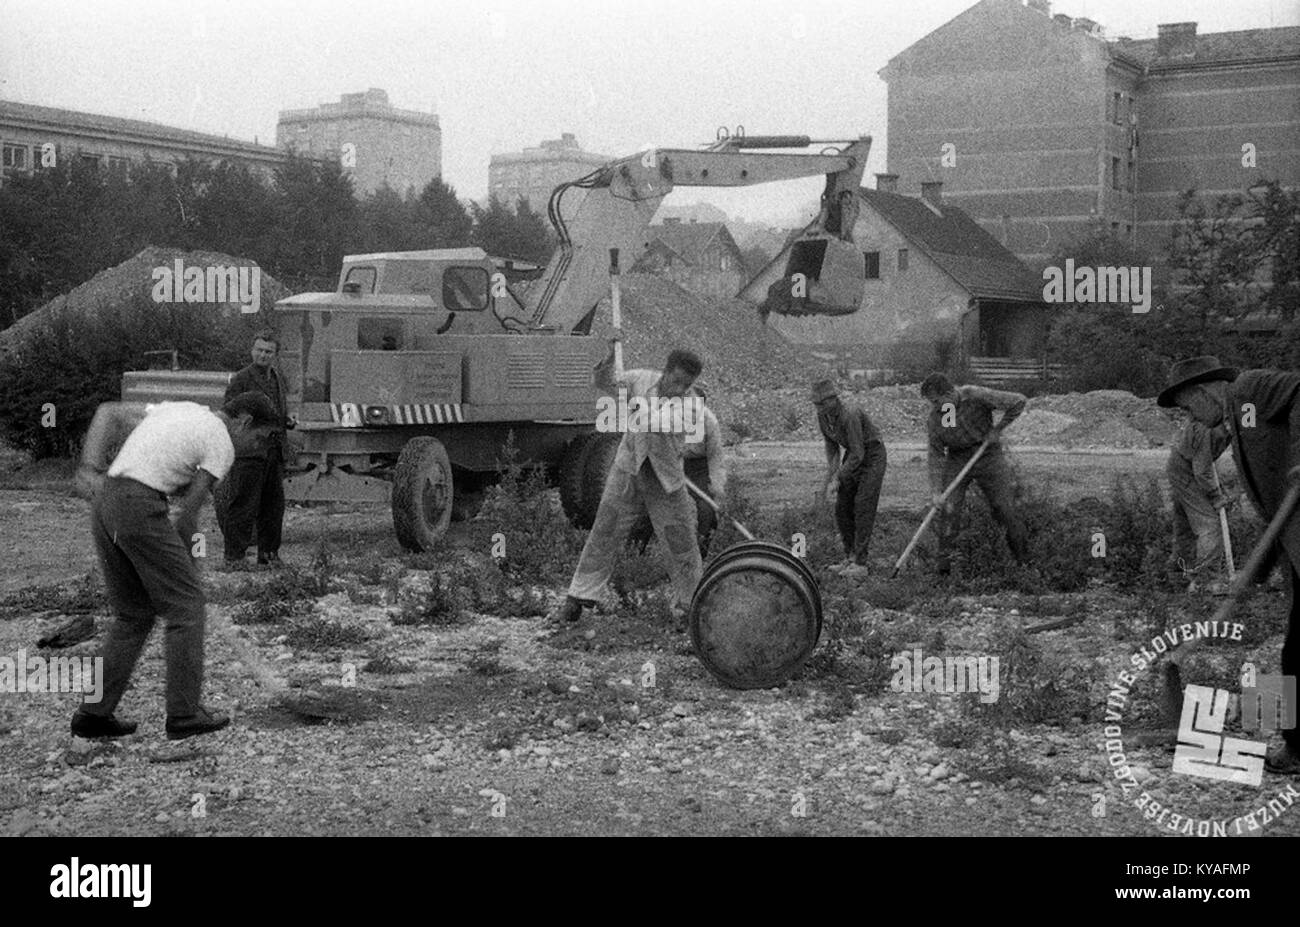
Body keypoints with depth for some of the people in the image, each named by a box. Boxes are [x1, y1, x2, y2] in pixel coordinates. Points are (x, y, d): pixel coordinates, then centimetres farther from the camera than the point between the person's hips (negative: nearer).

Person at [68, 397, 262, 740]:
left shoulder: (180, 409, 23)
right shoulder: (222, 446, 0)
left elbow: (107, 412, 17)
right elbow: (189, 512, -3)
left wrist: (89, 467, 6)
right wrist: (184, 563, 8)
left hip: (103, 503, 8)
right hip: (140, 508, -8)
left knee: (135, 614, 16)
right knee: (185, 605, 3)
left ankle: (95, 714, 15)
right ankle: (184, 715, 4)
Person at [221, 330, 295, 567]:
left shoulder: (278, 379, 18)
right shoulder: (241, 379, -4)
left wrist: (288, 421, 9)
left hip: (275, 451, 7)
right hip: (249, 451, -7)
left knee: (274, 504, 10)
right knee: (243, 505, -5)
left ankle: (269, 552, 20)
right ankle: (234, 555, 1)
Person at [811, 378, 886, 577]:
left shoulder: (850, 414, -31)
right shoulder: (822, 417, -7)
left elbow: (858, 454, -29)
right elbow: (832, 449, 2)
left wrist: (837, 479, -26)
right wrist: (831, 478, -9)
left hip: (872, 455, -8)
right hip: (853, 455, 8)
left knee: (863, 508, -13)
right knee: (842, 508, 3)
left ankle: (860, 563, -13)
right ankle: (851, 557, 12)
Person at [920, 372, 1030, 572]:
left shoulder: (977, 396, -22)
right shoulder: (935, 416, -11)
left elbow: (1018, 402, -17)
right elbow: (936, 455, -8)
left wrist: (997, 429, -12)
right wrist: (935, 490, -14)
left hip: (987, 455, -2)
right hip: (957, 459, 2)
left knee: (1004, 507, 1)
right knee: (949, 509, -11)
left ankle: (1023, 558, 16)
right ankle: (944, 560, -1)